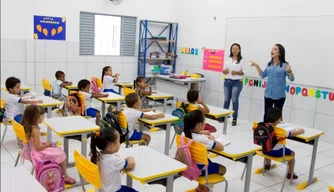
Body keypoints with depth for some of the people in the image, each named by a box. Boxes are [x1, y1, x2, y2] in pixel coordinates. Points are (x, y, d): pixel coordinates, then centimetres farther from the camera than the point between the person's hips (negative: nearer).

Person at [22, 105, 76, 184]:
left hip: (31, 151, 10)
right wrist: (47, 145, -8)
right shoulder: (35, 130, -27)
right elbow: (38, 147, -25)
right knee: (61, 154, 0)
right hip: (37, 154, -10)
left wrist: (43, 143, 9)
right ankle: (65, 176, 14)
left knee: (57, 151, 22)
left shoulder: (27, 126, 1)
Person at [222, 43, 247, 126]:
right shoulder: (228, 59, 11)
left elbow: (244, 72, -4)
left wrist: (236, 72, -21)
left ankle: (234, 118, 4)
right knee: (226, 100, 9)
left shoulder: (241, 60, -1)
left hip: (237, 82, -4)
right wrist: (225, 71, -10)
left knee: (235, 100, -3)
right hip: (227, 81, 4)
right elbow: (224, 70, 13)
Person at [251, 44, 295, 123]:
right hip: (268, 94, 5)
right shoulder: (269, 64, 6)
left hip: (279, 96, -4)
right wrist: (257, 66, 7)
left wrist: (290, 71, -30)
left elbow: (292, 79, -10)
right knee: (266, 114, 12)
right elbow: (263, 75, 18)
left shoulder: (285, 65, -8)